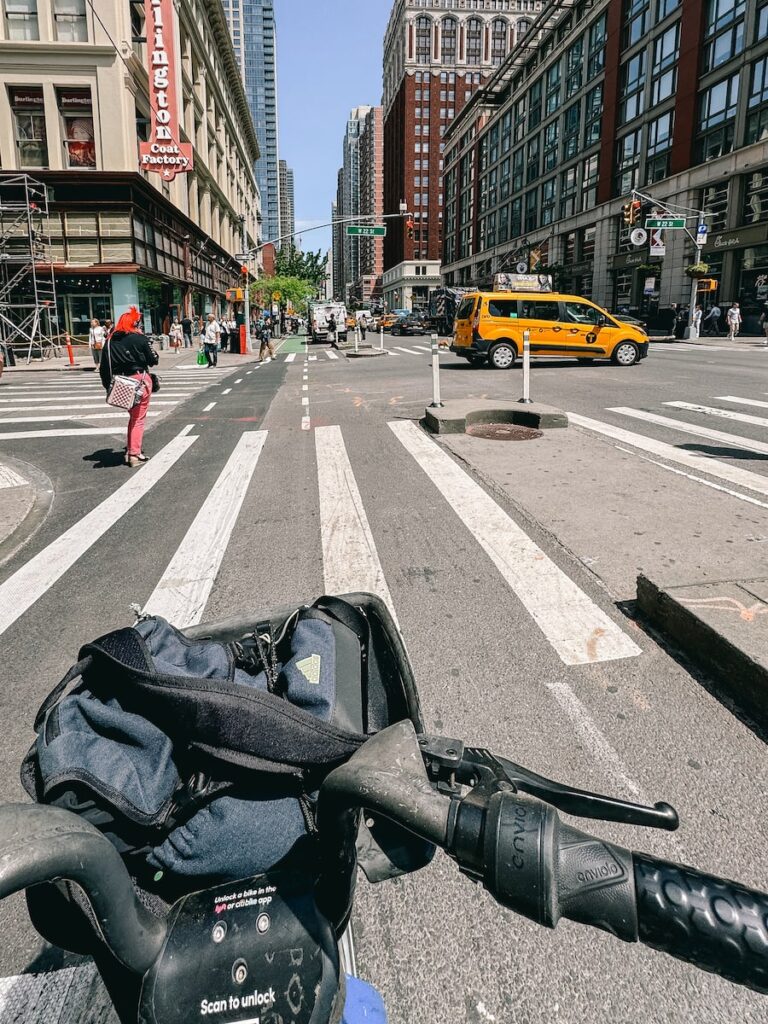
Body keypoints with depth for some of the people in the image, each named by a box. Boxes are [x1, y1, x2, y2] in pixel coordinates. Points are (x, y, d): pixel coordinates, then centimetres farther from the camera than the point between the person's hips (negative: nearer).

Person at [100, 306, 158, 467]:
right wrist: (154, 355, 16)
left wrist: (108, 386, 12)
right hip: (140, 381, -5)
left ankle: (130, 450, 24)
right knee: (139, 418, 3)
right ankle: (134, 454, -1)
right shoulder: (140, 338, -9)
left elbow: (104, 367, 4)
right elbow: (153, 360, -4)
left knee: (133, 416, 22)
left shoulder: (111, 341, 5)